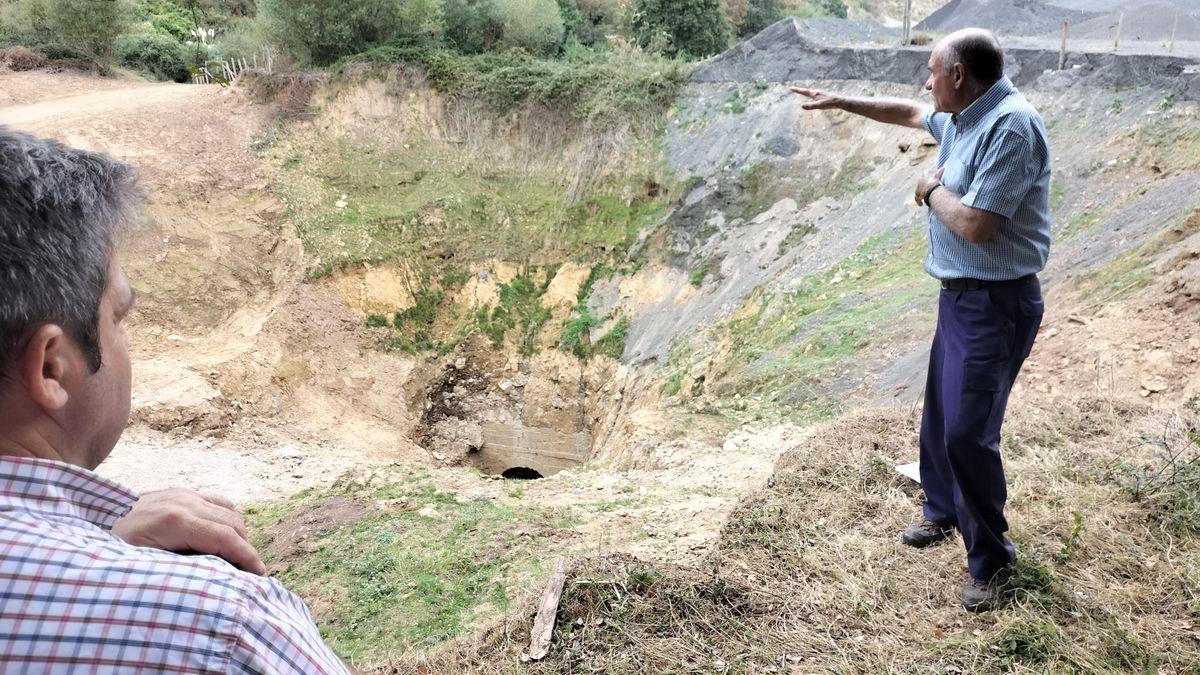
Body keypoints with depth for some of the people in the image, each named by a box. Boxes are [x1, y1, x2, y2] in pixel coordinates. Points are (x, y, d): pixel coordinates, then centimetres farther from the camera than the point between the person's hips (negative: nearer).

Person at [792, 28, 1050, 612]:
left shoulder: (1009, 127, -23)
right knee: (940, 414, 20)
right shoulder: (962, 116, 7)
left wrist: (932, 189, -10)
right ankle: (943, 511, 40)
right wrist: (840, 102, 31)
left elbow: (975, 225, -28)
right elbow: (909, 113, 28)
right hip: (959, 295, 10)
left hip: (995, 304, -10)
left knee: (968, 432, -9)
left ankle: (989, 561, 8)